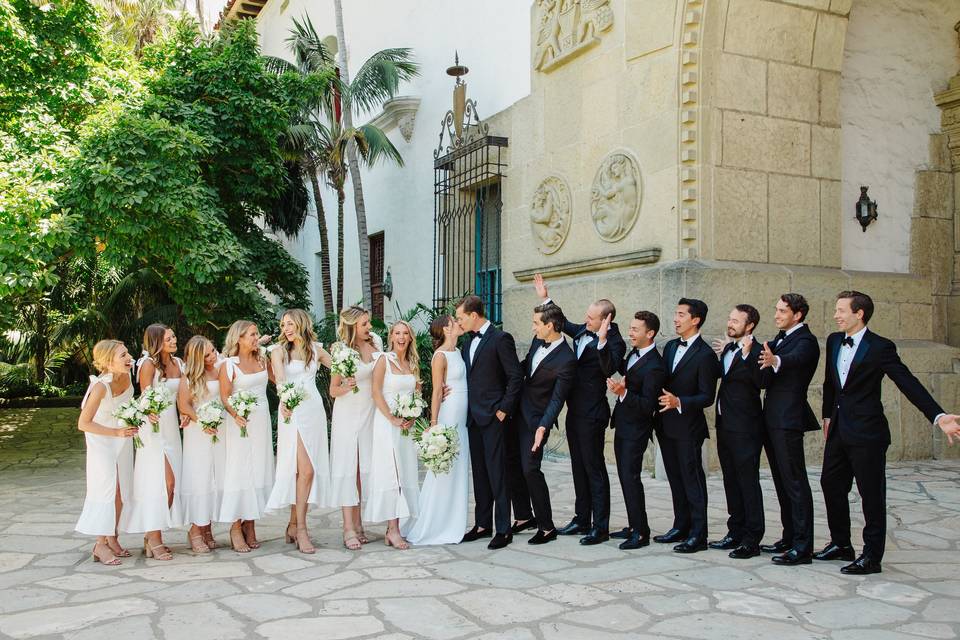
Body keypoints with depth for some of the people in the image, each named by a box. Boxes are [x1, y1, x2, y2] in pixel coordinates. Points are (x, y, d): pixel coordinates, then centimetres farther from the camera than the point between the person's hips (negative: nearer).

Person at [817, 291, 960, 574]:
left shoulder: (880, 347, -12)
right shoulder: (834, 341, 8)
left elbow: (909, 383, -16)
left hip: (867, 433, -7)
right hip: (839, 430, 7)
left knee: (872, 494, 0)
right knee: (831, 484, 13)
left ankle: (871, 557, 10)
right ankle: (841, 544, 28)